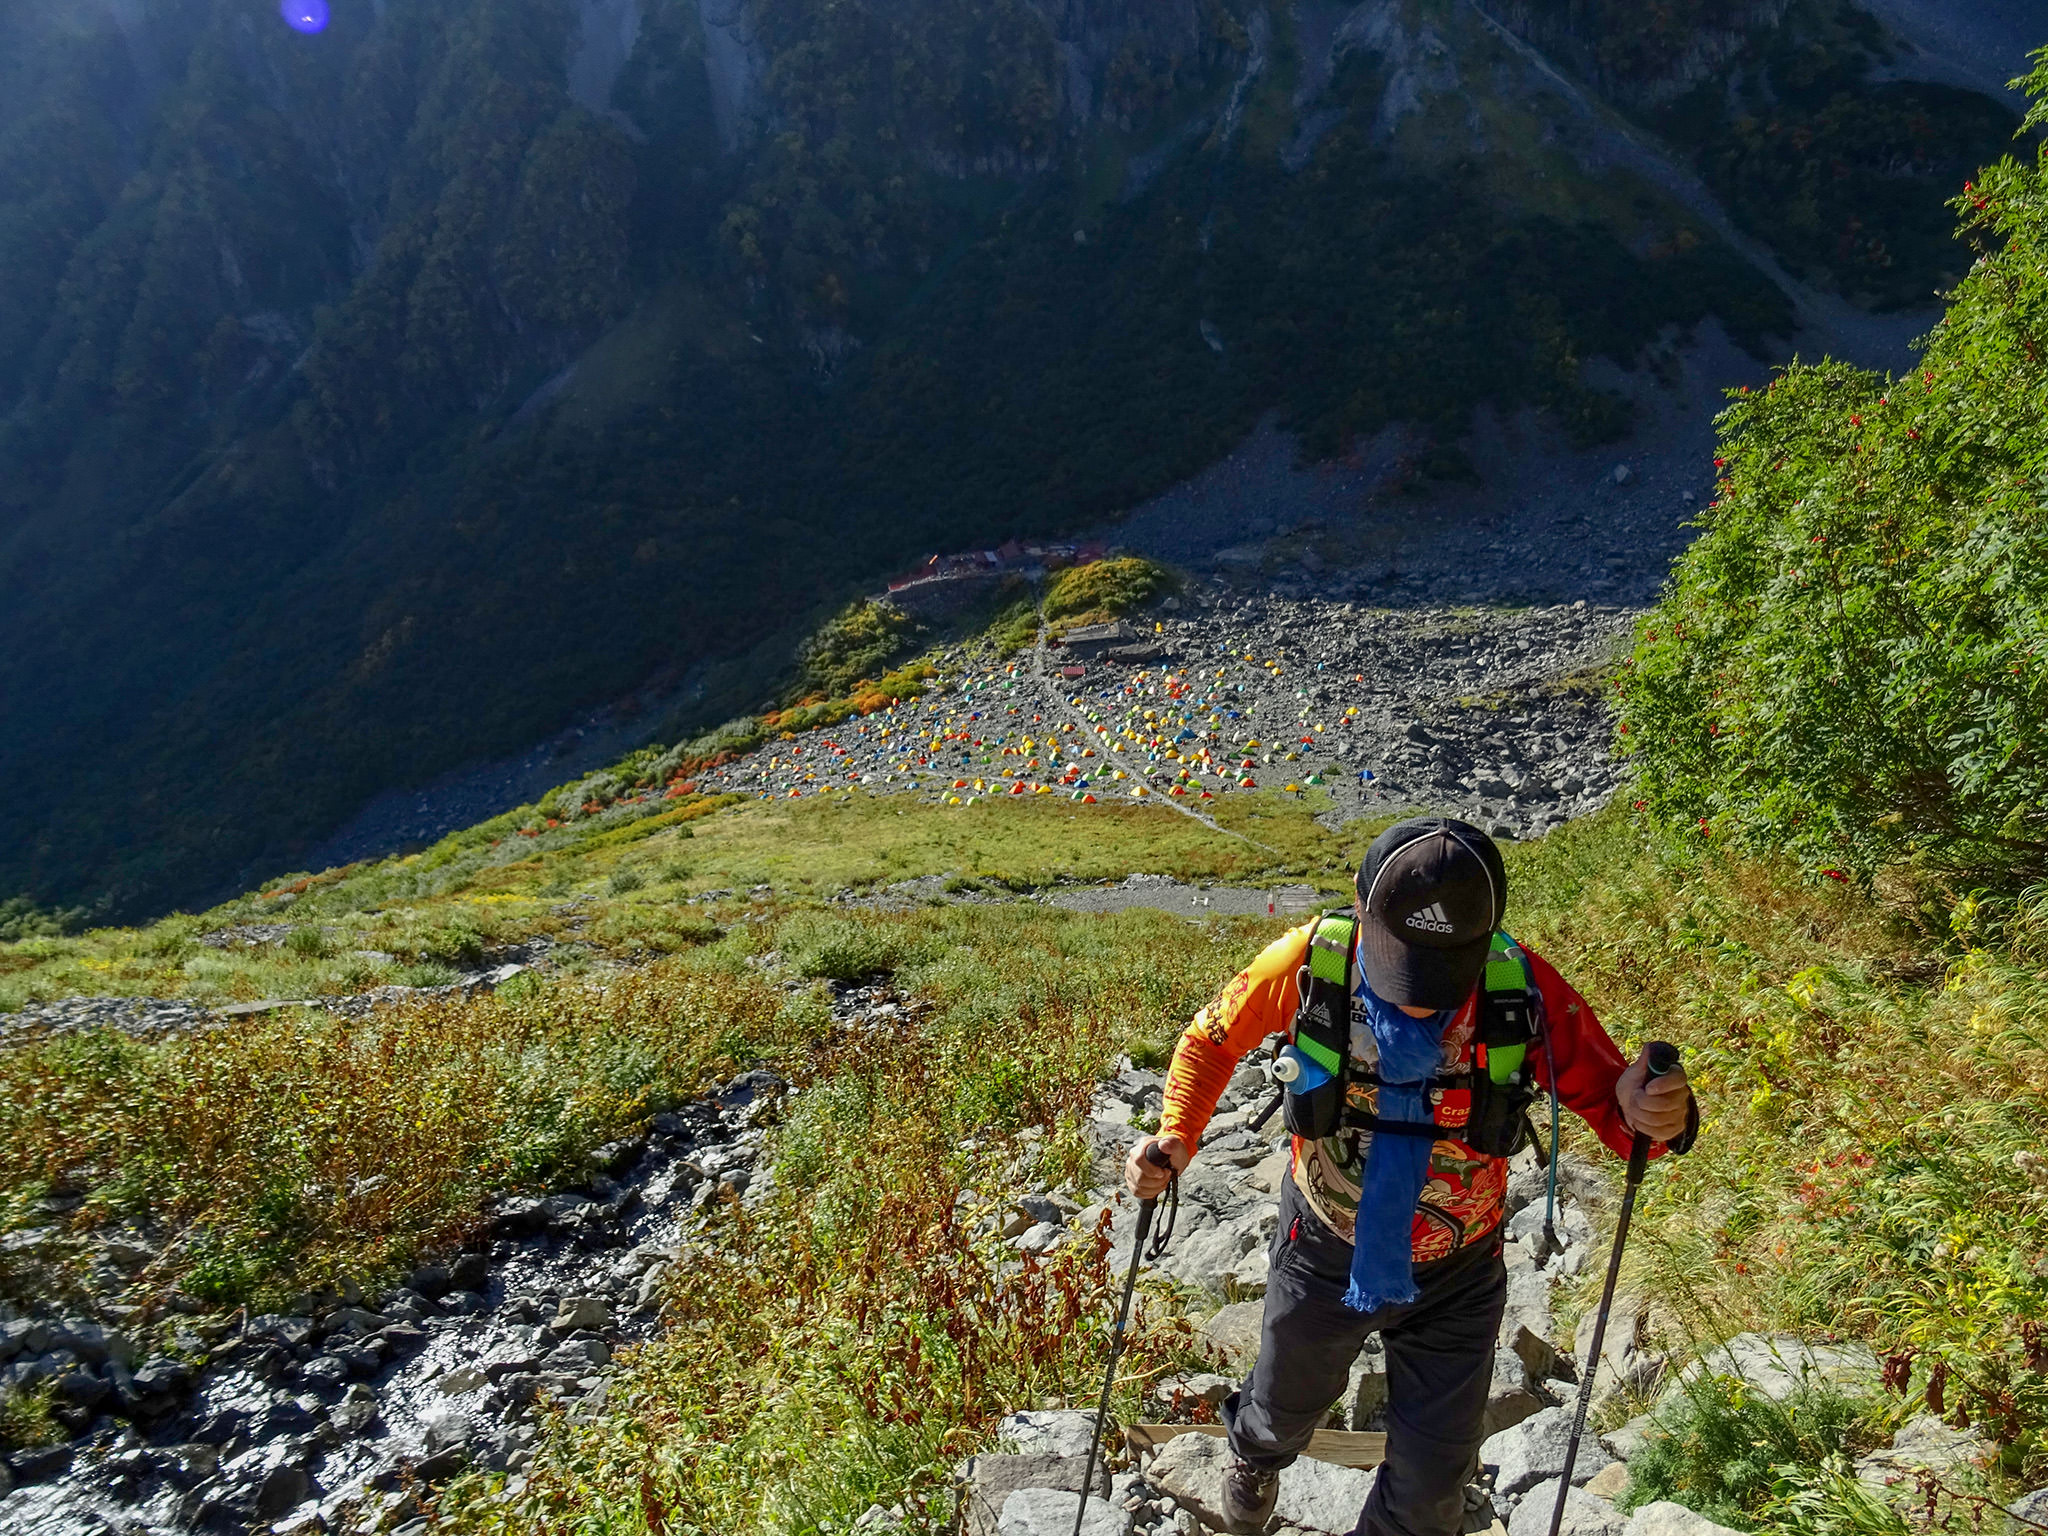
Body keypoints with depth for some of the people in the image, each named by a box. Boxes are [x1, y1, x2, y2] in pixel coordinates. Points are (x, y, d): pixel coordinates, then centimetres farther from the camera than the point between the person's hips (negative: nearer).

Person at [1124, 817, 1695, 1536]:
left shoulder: (1523, 987, -29)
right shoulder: (1312, 961, -28)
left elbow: (1610, 1098, -20)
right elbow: (1211, 1038, -11)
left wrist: (1655, 1115, -43)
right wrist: (1176, 1136, -26)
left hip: (1455, 1278, 0)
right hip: (1325, 1255, 1)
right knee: (1283, 1408, 30)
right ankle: (1256, 1454, 68)